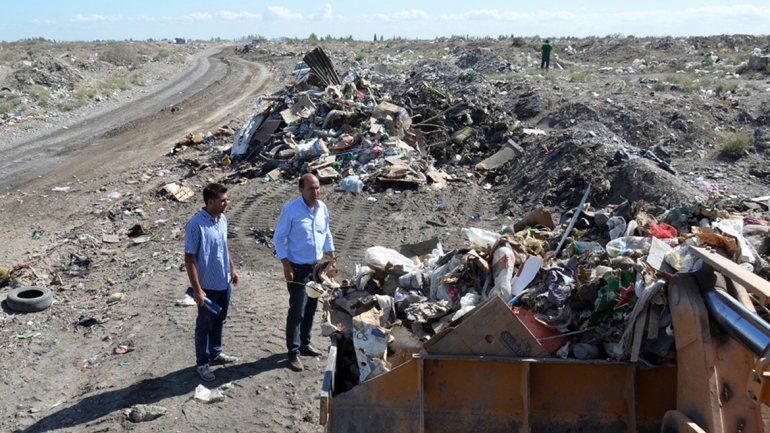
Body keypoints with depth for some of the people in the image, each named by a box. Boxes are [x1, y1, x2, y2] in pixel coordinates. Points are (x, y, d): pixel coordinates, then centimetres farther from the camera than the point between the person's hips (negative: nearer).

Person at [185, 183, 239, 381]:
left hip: (224, 282, 7)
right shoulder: (196, 224, -23)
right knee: (204, 324, 9)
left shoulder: (222, 219, 1)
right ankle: (202, 362, 24)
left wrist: (232, 268, 19)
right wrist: (197, 289, -22)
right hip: (207, 285, -7)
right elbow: (189, 258, -21)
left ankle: (215, 353, 40)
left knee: (219, 320, 22)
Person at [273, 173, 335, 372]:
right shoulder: (291, 209, -16)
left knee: (311, 308, 16)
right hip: (298, 268, -6)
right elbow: (279, 238, -12)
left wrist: (331, 252, 6)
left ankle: (305, 343, 32)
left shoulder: (322, 207, 2)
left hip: (316, 266, 6)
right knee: (297, 311, -3)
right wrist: (286, 265, -17)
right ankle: (294, 352, 8)